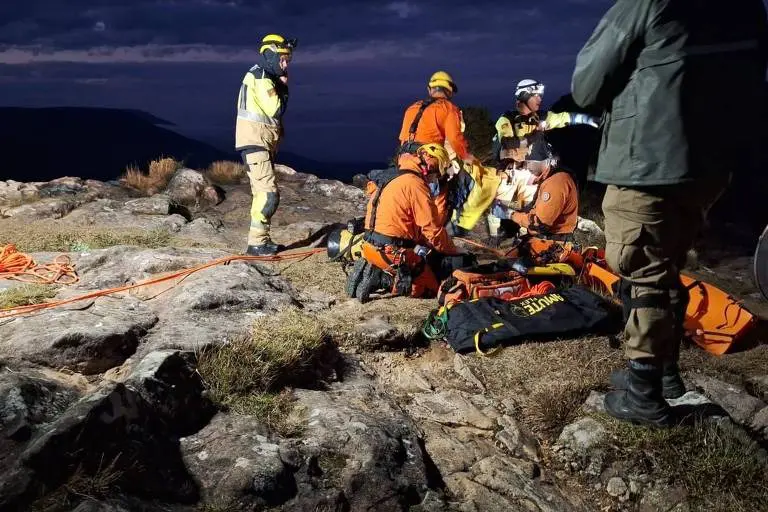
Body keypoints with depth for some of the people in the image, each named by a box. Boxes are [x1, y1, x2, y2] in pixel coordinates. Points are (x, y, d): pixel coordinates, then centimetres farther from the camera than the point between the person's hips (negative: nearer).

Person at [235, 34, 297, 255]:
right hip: (255, 142, -11)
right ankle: (256, 243, -14)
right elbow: (277, 110, -17)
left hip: (261, 143, 11)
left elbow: (275, 107, 15)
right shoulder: (261, 78, -13)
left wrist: (282, 87, 1)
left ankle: (261, 240, 20)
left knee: (262, 192, 14)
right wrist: (282, 88, -4)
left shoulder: (263, 76, 18)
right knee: (269, 193, -14)